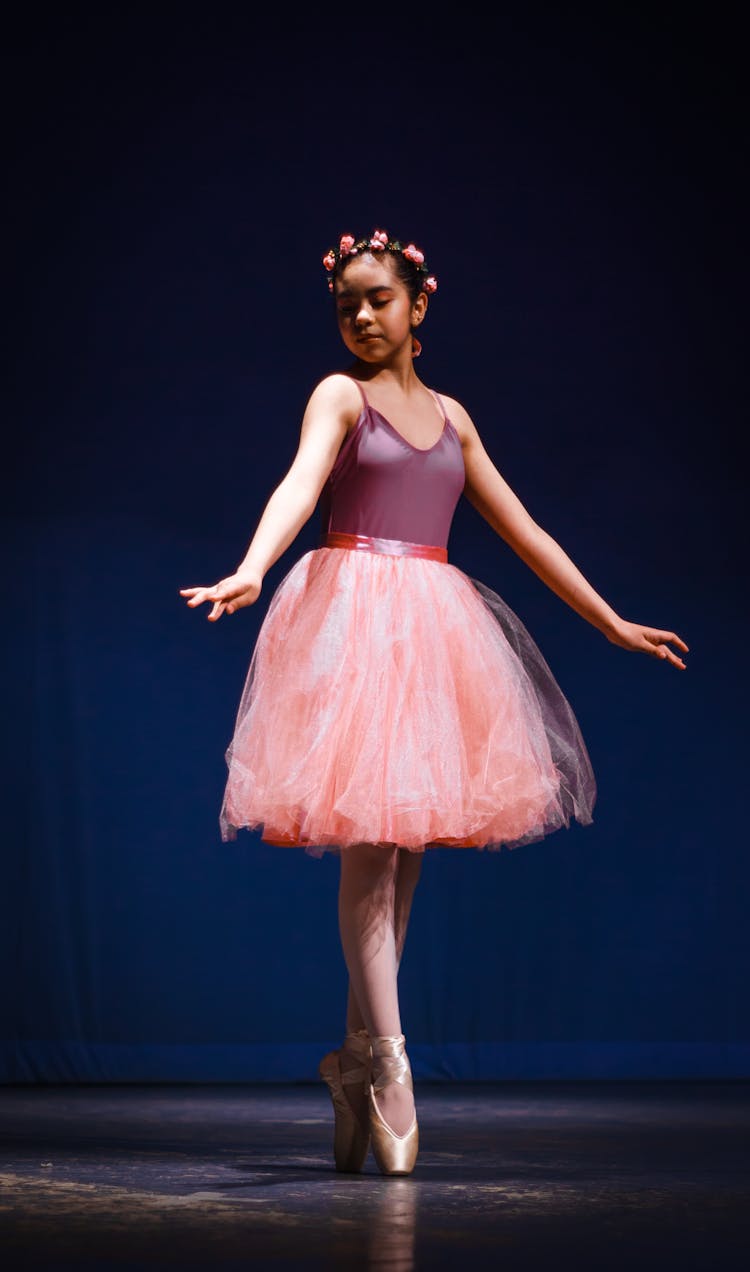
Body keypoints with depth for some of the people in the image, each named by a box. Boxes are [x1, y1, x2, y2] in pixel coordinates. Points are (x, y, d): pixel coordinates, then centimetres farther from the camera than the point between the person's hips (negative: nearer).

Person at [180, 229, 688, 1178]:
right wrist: (249, 570, -38)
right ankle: (385, 1061, -12)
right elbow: (300, 486, -19)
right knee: (370, 839, -12)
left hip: (432, 627, 6)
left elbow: (522, 530, 22)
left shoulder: (449, 415, 18)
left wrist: (611, 622, 24)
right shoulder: (340, 395, 1)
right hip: (355, 616, -5)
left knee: (404, 847, 5)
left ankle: (357, 1054, 13)